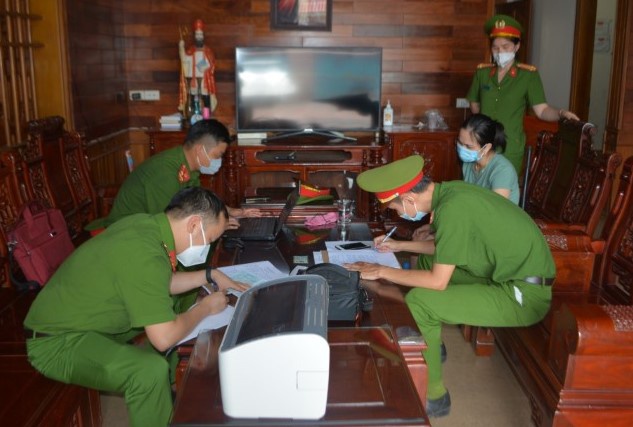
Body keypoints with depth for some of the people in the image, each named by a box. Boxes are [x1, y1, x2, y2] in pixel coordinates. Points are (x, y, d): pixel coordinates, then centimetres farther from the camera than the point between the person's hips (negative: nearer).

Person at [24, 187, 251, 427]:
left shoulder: (147, 224, -4)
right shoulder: (145, 253, -31)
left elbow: (164, 283, 15)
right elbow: (164, 339, -29)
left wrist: (209, 276, 7)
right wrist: (205, 308, -14)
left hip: (84, 319, 10)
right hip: (57, 341, -10)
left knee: (170, 309, 18)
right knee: (152, 371, -30)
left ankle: (165, 395, 28)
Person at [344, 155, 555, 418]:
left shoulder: (452, 209, -26)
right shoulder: (449, 191, 1)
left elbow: (438, 282, -22)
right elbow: (443, 248, 18)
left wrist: (382, 272, -13)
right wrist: (400, 246, 19)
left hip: (524, 295, -10)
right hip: (512, 274, 10)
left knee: (417, 302, -18)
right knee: (425, 261, 18)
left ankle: (433, 396, -1)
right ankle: (432, 347, 29)